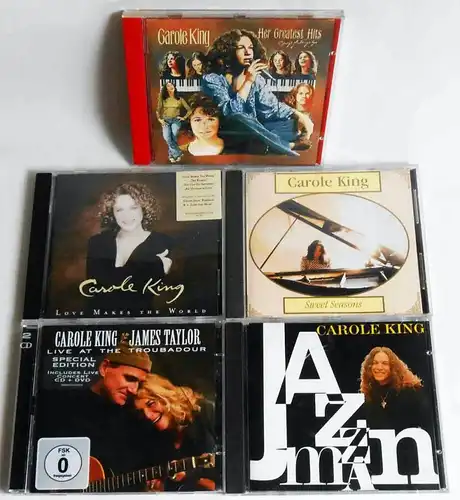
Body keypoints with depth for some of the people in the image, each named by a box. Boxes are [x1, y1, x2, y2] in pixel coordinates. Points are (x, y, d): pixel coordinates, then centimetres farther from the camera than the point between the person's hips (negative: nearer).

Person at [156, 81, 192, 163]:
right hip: (165, 120, 1)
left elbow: (189, 110, 12)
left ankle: (171, 154, -11)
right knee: (167, 137, -24)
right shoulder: (163, 99, 10)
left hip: (176, 120, -1)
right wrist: (159, 119, -3)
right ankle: (177, 154, -14)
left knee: (173, 135, -26)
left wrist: (184, 117, 2)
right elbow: (158, 110, 11)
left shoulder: (180, 99, 9)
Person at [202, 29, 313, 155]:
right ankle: (289, 147, -24)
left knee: (295, 124, -10)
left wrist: (299, 116, -15)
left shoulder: (256, 78, 7)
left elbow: (272, 107, 1)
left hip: (253, 132, 5)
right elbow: (228, 113, -21)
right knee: (239, 119, -36)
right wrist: (248, 81, -22)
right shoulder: (212, 79, -9)